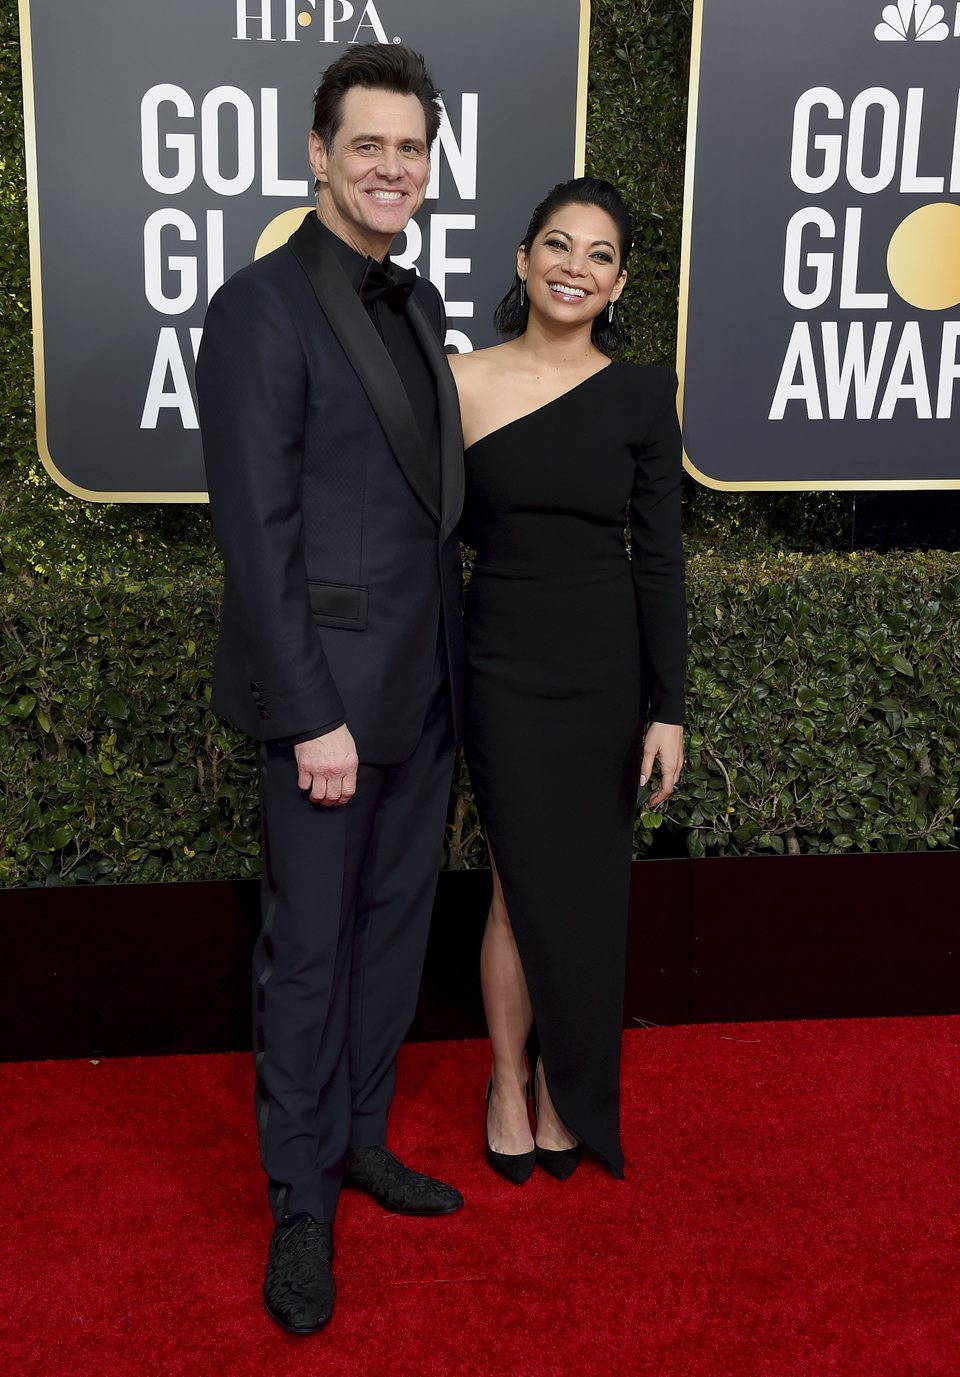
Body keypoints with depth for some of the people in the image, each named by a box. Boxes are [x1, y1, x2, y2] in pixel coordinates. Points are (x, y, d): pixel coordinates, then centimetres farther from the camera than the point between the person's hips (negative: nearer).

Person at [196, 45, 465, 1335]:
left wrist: (454, 665, 10)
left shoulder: (418, 302, 12)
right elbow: (257, 534, -16)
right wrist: (313, 717, -18)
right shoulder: (262, 308, -12)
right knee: (309, 947, 4)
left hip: (427, 685, 8)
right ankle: (300, 1200, 21)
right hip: (331, 689, -7)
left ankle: (362, 1137, 34)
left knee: (395, 924, 16)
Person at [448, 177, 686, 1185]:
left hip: (611, 668, 1)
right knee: (525, 888, 4)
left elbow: (659, 557, -1)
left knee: (590, 892, 10)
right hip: (506, 667, -1)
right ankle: (511, 1083, 27)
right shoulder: (461, 382, -3)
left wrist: (669, 708, -3)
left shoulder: (644, 394, -1)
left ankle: (567, 1085, 30)